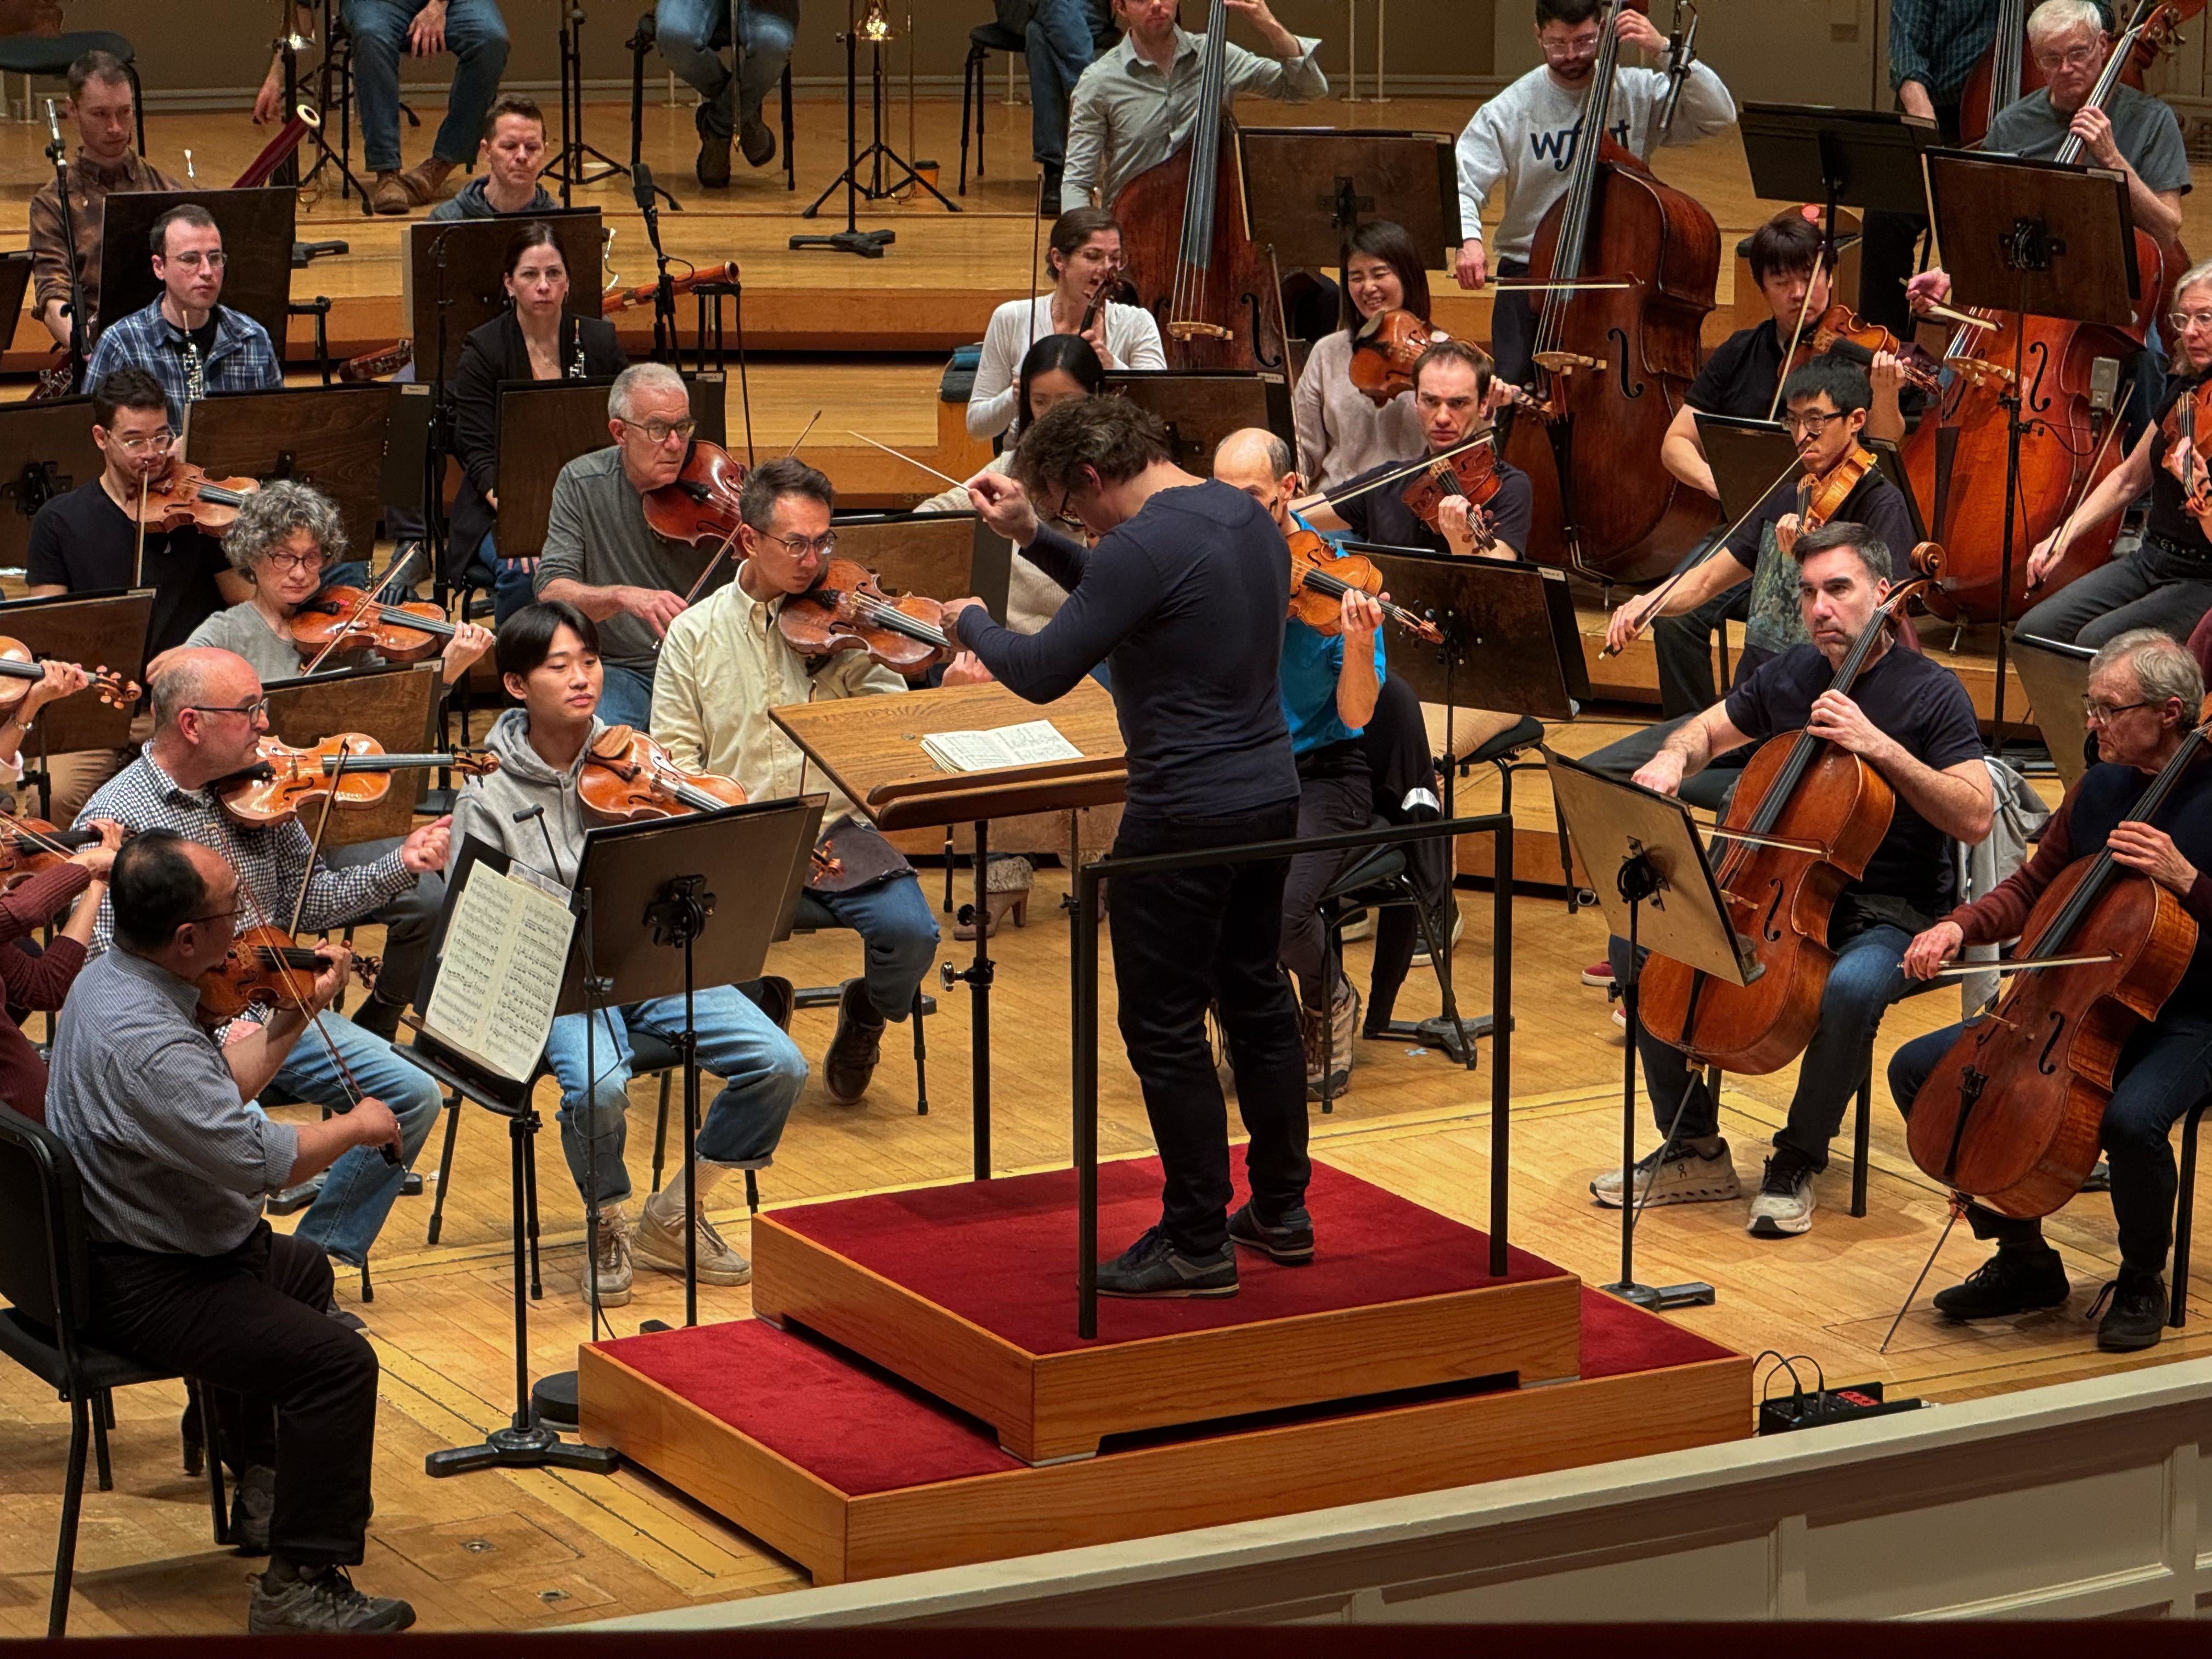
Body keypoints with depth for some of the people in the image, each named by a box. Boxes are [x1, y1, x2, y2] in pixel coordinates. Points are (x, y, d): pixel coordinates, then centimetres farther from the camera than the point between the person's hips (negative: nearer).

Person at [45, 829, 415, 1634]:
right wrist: (356, 1127, -15)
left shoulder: (108, 977, 2)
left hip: (113, 1243, 12)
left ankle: (264, 1491, 44)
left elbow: (221, 1091, 14)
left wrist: (297, 1016, 6)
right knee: (339, 1360, -20)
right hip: (140, 1289, -12)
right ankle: (301, 1588, -13)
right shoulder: (144, 1038, -33)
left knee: (299, 1267, 34)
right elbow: (260, 1160, -32)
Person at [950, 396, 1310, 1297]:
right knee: (1257, 997, 20)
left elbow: (1041, 672, -19)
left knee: (1166, 1029, 1)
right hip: (1272, 794, 9)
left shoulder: (1147, 544, -21)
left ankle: (1197, 1241, 7)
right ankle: (1282, 1211, 29)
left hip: (1186, 816, -9)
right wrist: (1032, 535, 15)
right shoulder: (1245, 515, 9)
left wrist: (970, 621, -1)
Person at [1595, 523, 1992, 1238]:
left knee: (1850, 988, -39)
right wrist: (1672, 760, -2)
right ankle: (1693, 1150, 0)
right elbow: (1707, 730, 22)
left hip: (1887, 916, -6)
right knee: (1637, 939, -11)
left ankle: (1798, 1160, -15)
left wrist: (1880, 747, -26)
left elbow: (1975, 817, -19)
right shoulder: (1791, 674, 7)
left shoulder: (1930, 692, -10)